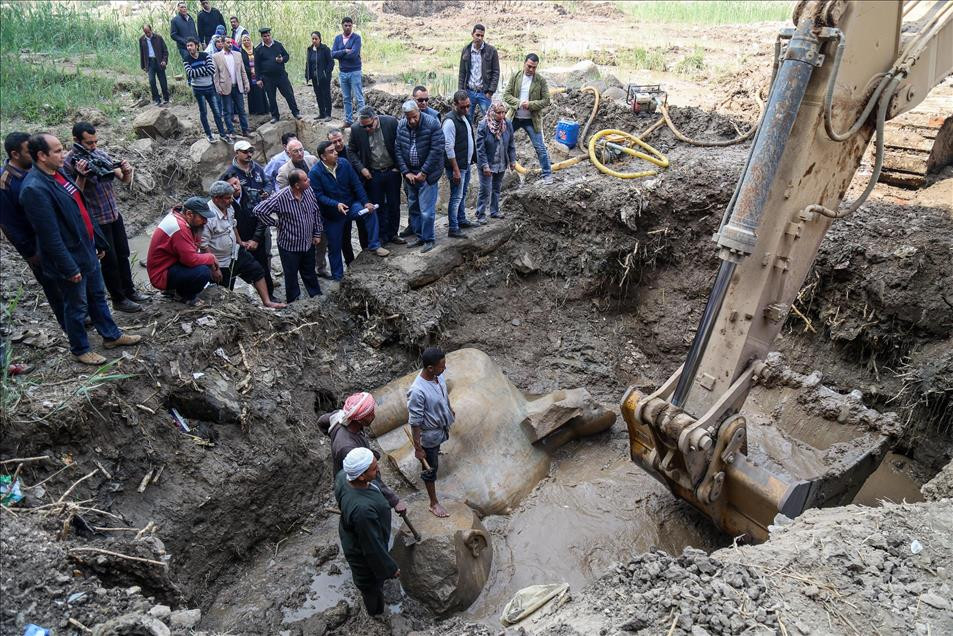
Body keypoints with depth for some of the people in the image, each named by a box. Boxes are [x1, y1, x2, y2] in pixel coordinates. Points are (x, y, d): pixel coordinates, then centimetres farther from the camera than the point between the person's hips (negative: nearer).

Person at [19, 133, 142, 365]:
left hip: (86, 249, 8)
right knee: (77, 306, 9)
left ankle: (111, 335, 38)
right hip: (70, 258, -8)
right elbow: (49, 236, -24)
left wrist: (99, 241, 16)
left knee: (97, 295, 22)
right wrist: (69, 267, -20)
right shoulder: (35, 189, -25)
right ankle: (80, 350, 27)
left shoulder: (60, 172, 4)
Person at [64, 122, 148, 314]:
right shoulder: (69, 163, -16)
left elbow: (125, 181, 5)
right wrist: (81, 176, -30)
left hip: (115, 215, 6)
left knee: (123, 255, 17)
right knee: (109, 261, 5)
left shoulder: (101, 154, 0)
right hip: (96, 221, -6)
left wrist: (127, 172, -17)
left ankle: (129, 291, 33)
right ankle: (119, 299, 19)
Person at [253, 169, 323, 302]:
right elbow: (259, 211, -24)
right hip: (290, 246, -5)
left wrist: (317, 233, 7)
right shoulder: (281, 198, -26)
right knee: (291, 276, 14)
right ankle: (293, 304, 30)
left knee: (310, 273, 22)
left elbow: (316, 213, 5)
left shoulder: (309, 191, -8)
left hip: (308, 243, 5)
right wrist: (276, 223, -16)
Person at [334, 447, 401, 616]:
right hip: (363, 553, -8)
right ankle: (377, 612, 56)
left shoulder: (342, 476, -24)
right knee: (372, 584, 26)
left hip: (350, 537, 8)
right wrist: (391, 568, -15)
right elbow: (373, 547, -32)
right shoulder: (362, 509, -49)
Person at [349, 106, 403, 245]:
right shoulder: (356, 129, -10)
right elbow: (351, 151, 2)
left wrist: (398, 166, -5)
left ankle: (392, 234, 25)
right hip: (373, 174, 0)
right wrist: (361, 168, -10)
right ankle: (382, 236, 21)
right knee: (378, 206, 8)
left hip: (392, 171, 0)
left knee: (394, 205, 10)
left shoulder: (391, 122, -13)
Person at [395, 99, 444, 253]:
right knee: (413, 208, 13)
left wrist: (424, 172, -15)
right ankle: (419, 237, 26)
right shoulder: (401, 126, 0)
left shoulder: (432, 123, -14)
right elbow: (398, 149, 2)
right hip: (409, 173, 5)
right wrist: (406, 172, -6)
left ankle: (428, 239, 9)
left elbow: (437, 150, -16)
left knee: (427, 210, -5)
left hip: (427, 173, -5)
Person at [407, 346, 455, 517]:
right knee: (431, 468, 14)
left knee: (437, 447, 36)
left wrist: (450, 409, 23)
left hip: (442, 426, 6)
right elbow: (415, 423, -28)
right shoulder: (417, 392, -39)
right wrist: (418, 448, -19)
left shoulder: (438, 375, -16)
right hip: (429, 434, -6)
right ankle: (434, 503, 32)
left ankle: (433, 452, 68)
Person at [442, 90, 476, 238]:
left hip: (467, 164, 9)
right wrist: (456, 170, -23)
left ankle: (461, 220, 34)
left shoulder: (465, 116, 8)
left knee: (463, 194, 20)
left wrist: (473, 158, 18)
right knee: (456, 197, -4)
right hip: (457, 166, -9)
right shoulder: (450, 121, -20)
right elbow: (449, 148, -22)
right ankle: (453, 229, 1)